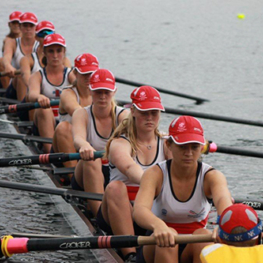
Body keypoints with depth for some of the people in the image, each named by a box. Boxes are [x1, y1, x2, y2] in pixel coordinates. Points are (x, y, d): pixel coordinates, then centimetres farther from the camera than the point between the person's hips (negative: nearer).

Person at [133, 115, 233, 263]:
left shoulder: (211, 176, -8)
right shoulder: (155, 174, -11)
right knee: (166, 238, -34)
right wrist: (157, 225, -56)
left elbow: (223, 199, -32)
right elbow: (139, 209, -31)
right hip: (156, 250, -1)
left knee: (203, 235, -32)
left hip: (195, 249, 1)